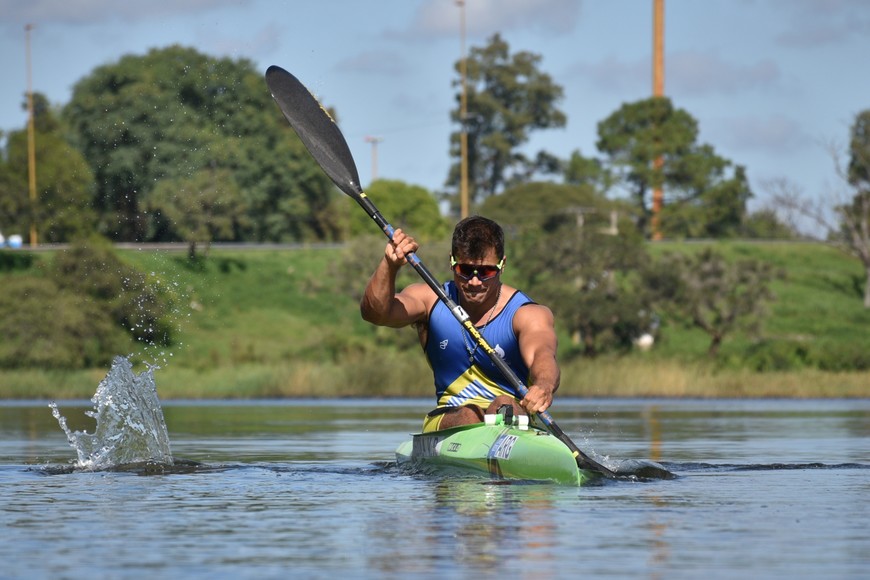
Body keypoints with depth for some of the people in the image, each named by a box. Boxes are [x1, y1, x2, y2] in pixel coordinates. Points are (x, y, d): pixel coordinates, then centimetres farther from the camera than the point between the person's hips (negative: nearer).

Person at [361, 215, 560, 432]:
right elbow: (375, 312, -12)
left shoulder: (528, 314, -6)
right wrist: (390, 266, -33)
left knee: (504, 406, -37)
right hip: (448, 419, 3)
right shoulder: (431, 301, 4)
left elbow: (540, 354, -28)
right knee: (468, 415, -32)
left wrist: (544, 385, -53)